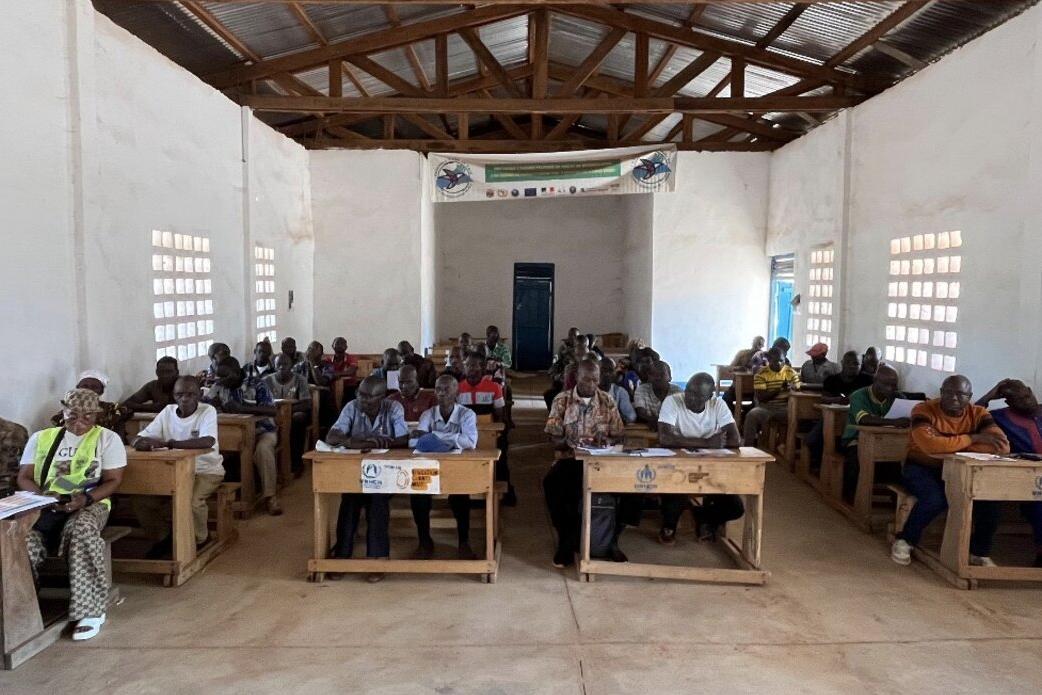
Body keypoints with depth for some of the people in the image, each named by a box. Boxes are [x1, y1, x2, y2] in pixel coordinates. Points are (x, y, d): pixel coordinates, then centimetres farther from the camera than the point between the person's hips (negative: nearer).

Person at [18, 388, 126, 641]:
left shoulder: (108, 438, 6)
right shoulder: (41, 438, 16)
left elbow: (112, 481, 0)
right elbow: (24, 478, 11)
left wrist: (86, 498, -19)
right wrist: (42, 496, -11)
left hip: (89, 504, -3)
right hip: (44, 505, 3)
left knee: (82, 530, -38)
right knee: (25, 538, -32)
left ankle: (91, 609, -31)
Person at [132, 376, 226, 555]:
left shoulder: (207, 411, -15)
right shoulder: (168, 412, 0)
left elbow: (208, 441, -34)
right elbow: (137, 439, -3)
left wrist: (167, 443, -39)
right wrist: (140, 442, -29)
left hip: (206, 471, -5)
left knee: (191, 501, -30)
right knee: (142, 500, -12)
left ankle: (199, 540, 0)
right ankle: (165, 537, 13)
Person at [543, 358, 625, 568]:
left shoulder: (608, 401, 7)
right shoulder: (562, 400, 2)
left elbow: (618, 435, 6)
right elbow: (554, 437, -1)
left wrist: (606, 440, -17)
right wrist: (567, 443, -23)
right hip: (570, 458, -1)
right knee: (551, 484, -33)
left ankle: (611, 538, -5)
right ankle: (565, 539, -12)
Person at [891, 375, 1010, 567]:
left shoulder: (978, 414, -3)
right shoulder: (924, 411, -16)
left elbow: (1003, 446, -18)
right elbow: (930, 445, -33)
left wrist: (948, 445, -26)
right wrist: (973, 438, -24)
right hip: (921, 467, -4)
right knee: (936, 498, -33)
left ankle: (978, 551, 3)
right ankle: (904, 540, -7)